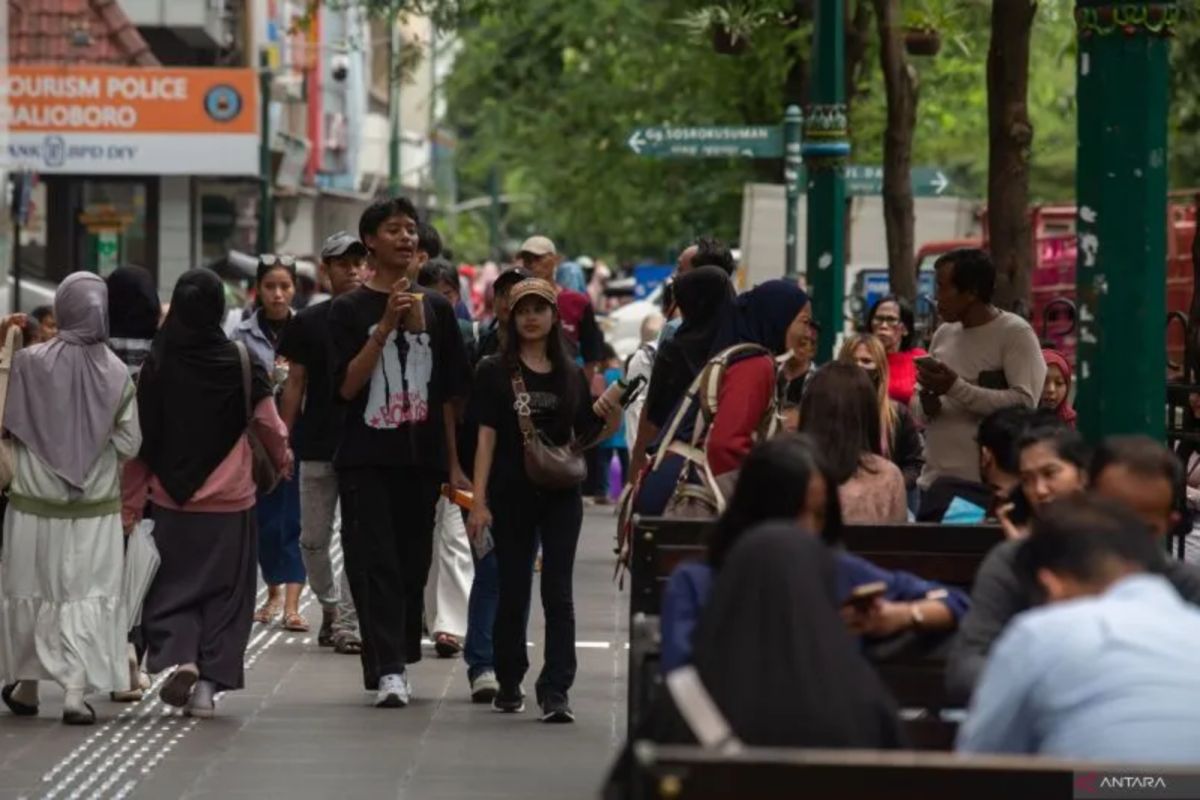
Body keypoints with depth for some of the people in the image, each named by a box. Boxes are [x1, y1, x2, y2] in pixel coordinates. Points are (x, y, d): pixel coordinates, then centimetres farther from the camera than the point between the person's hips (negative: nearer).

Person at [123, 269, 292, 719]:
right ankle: (210, 683, 5)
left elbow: (141, 441, -4)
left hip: (171, 500, 0)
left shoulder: (157, 366, -7)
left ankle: (179, 658, -12)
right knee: (224, 592, 10)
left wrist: (131, 502, 5)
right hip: (230, 500, 0)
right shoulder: (241, 364, -9)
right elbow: (268, 422, 0)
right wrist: (283, 459, 22)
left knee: (172, 587, 11)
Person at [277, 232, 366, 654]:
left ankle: (348, 620, 0)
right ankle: (330, 606, 25)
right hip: (317, 445, 1)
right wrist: (282, 439, 3)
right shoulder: (307, 323, 5)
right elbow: (295, 385, 8)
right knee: (313, 539, 6)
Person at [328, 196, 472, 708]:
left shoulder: (436, 309, 12)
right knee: (375, 564, -10)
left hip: (422, 458, 3)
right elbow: (347, 385, -9)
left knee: (413, 565, 6)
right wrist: (386, 326, -15)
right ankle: (388, 671, -15)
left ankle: (398, 659, 19)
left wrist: (453, 463, 9)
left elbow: (450, 394, 13)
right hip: (366, 459, -3)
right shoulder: (350, 310, 2)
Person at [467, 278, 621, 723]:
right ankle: (509, 685, 20)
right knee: (513, 593, 6)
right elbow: (486, 436, -3)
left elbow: (583, 439, 11)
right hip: (512, 497, -1)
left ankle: (555, 691, -8)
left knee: (558, 593, -5)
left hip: (561, 497, 1)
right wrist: (479, 501, -9)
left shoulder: (571, 376, 9)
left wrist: (610, 423, -10)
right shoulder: (495, 372, 1)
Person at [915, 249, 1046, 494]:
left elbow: (1024, 403, -17)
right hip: (935, 481, 7)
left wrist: (956, 387, -19)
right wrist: (928, 406, -3)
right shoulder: (943, 334, 14)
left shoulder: (1015, 333, -6)